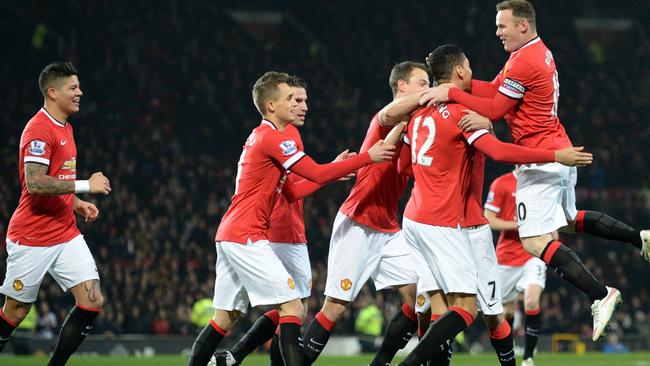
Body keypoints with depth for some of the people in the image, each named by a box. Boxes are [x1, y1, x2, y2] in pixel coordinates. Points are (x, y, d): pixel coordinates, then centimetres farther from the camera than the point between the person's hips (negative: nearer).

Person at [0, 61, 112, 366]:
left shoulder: (65, 128, 14)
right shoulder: (39, 130, -15)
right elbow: (35, 183, -26)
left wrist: (77, 203, 11)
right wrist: (86, 185, -22)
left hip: (66, 235, 8)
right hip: (32, 238, -8)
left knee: (92, 301, -4)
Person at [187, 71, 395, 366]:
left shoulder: (259, 136, 19)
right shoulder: (273, 138, -11)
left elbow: (290, 191, 23)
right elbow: (319, 174, -17)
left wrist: (332, 171, 15)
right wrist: (368, 157, -12)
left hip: (228, 235, 10)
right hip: (247, 237, -10)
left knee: (224, 318, 12)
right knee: (292, 307, -11)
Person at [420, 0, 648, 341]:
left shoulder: (524, 62, -19)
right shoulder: (539, 52, 12)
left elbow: (494, 109, -15)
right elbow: (496, 88, 9)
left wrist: (451, 93, -13)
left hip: (540, 158, -10)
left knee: (535, 242, -11)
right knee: (570, 219, 31)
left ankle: (600, 295, -18)